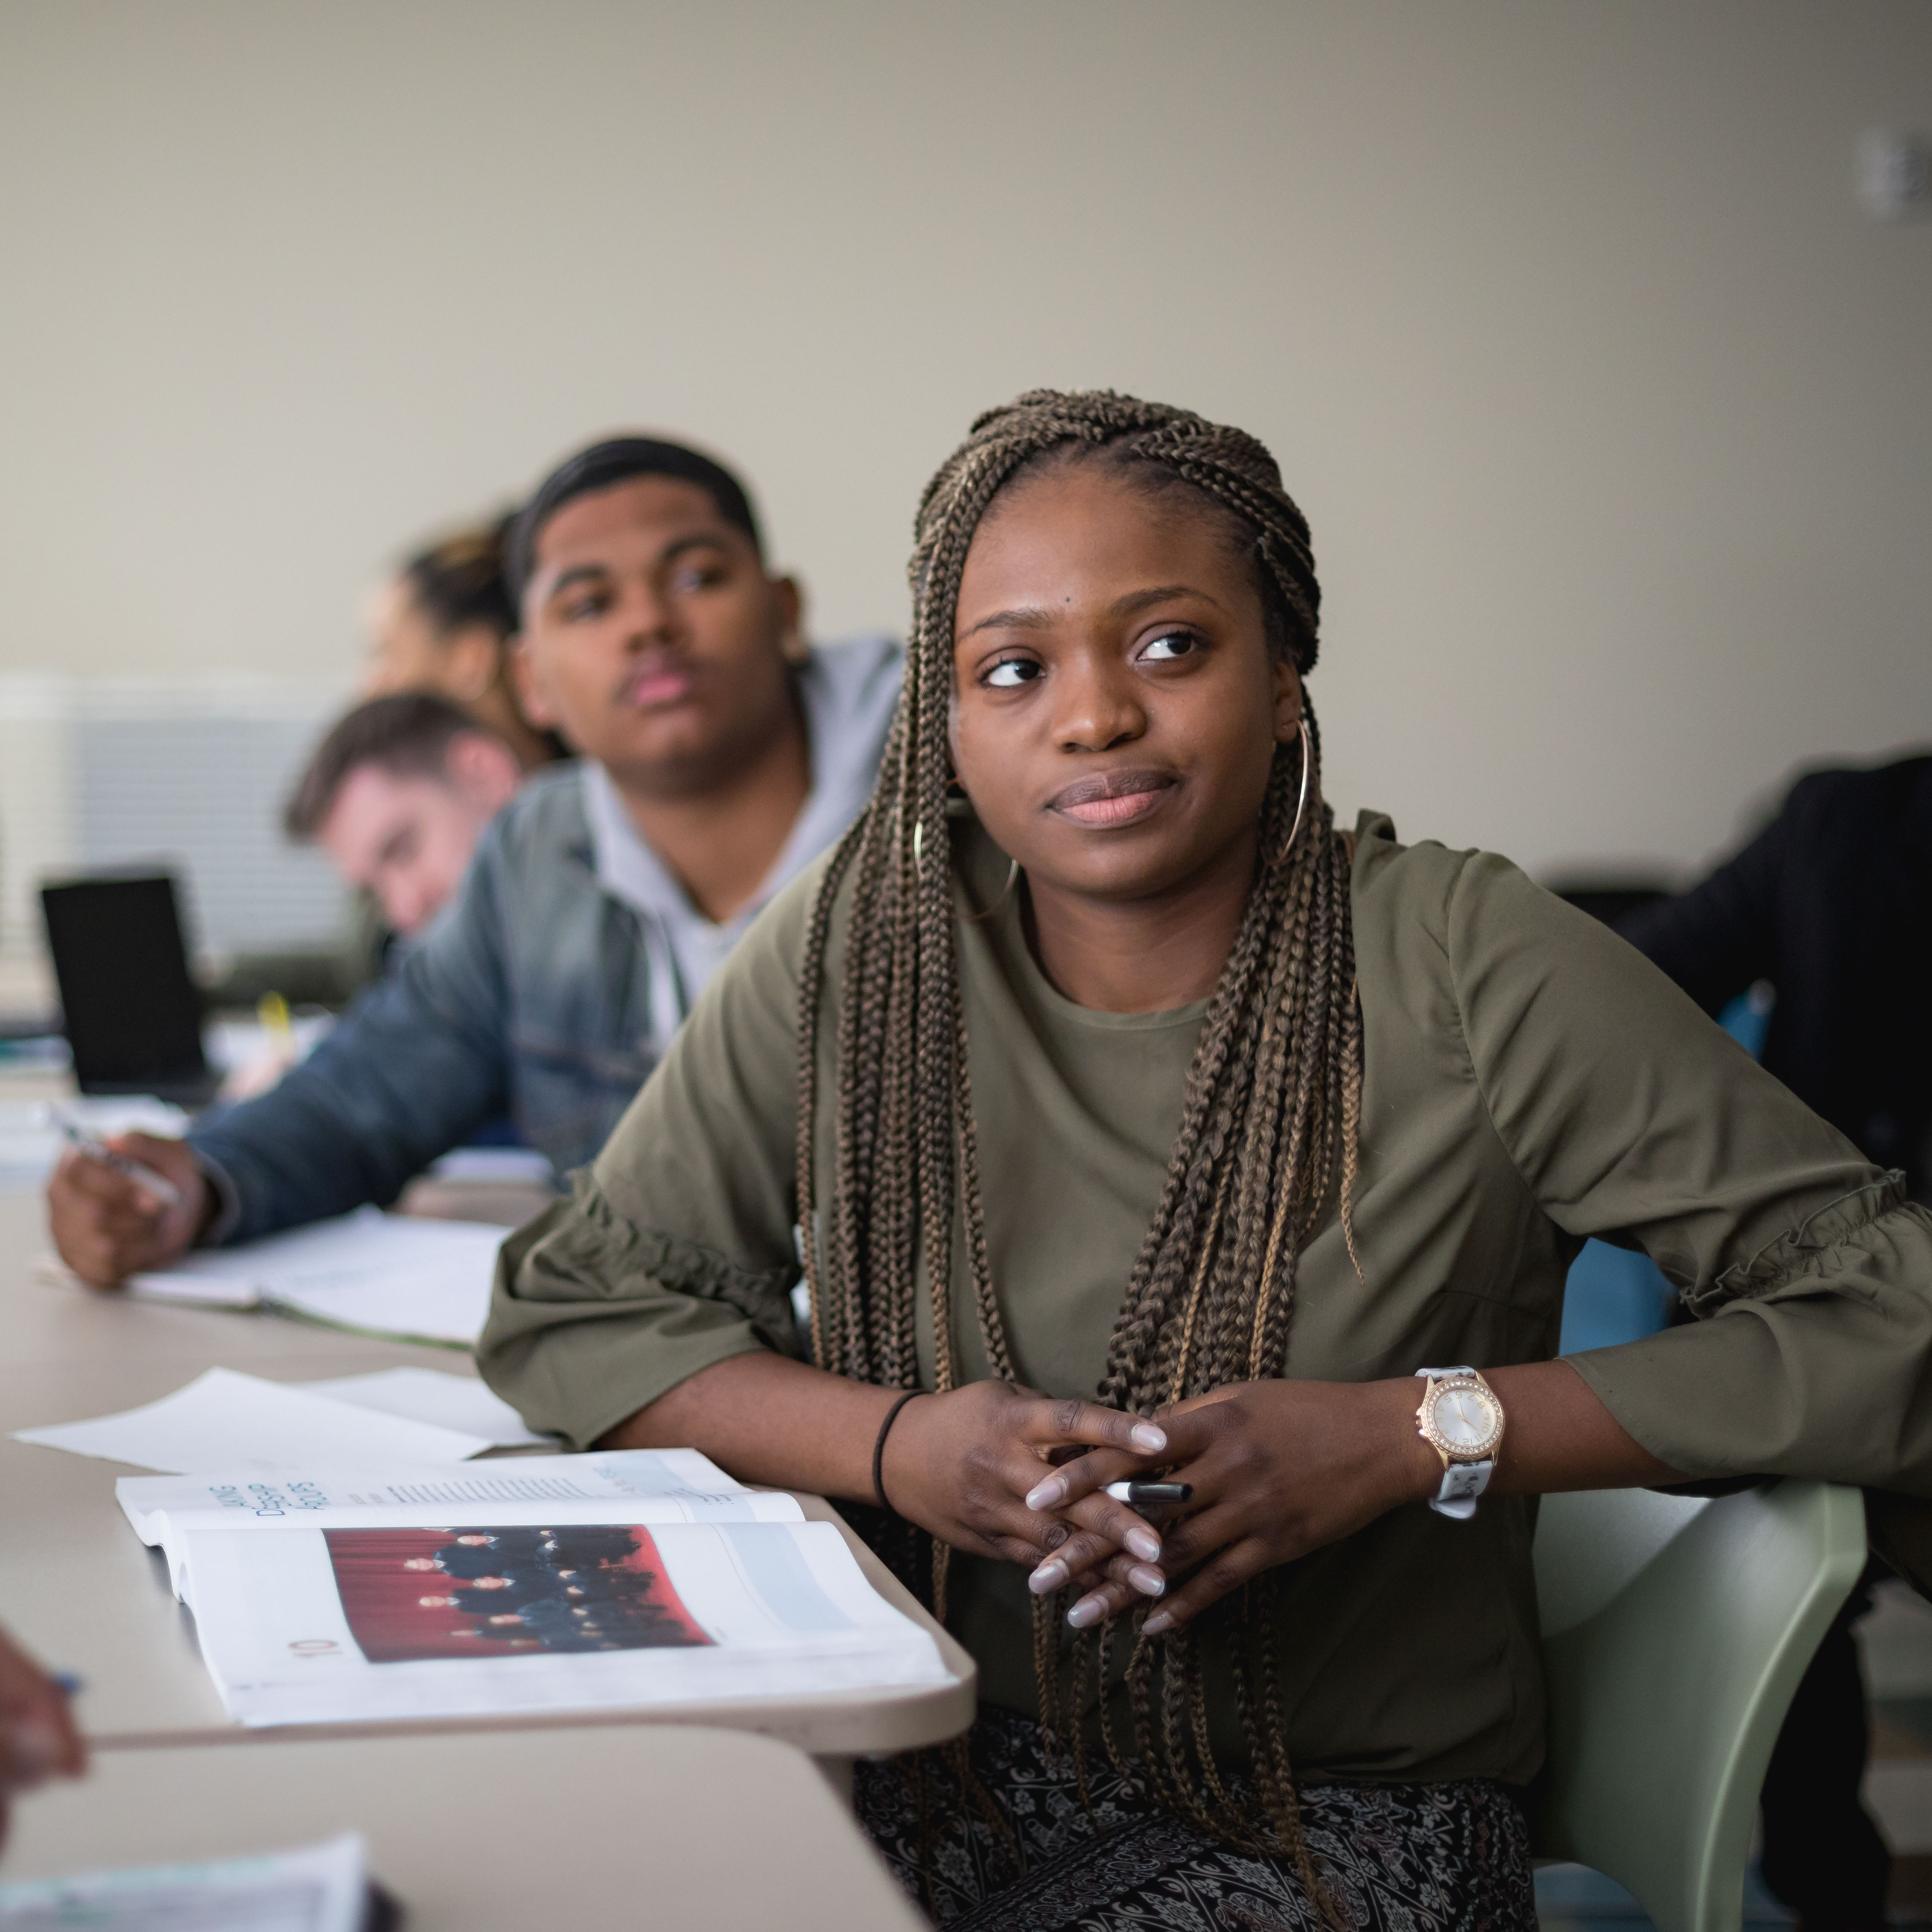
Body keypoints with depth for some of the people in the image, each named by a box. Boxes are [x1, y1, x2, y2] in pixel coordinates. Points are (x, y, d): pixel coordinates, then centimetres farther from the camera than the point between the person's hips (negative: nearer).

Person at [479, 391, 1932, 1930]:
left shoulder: (1471, 972, -10)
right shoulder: (859, 949, -1)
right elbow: (567, 1310, 6)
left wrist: (1418, 1433, -19)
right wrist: (892, 1445, -13)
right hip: (930, 1782, 3)